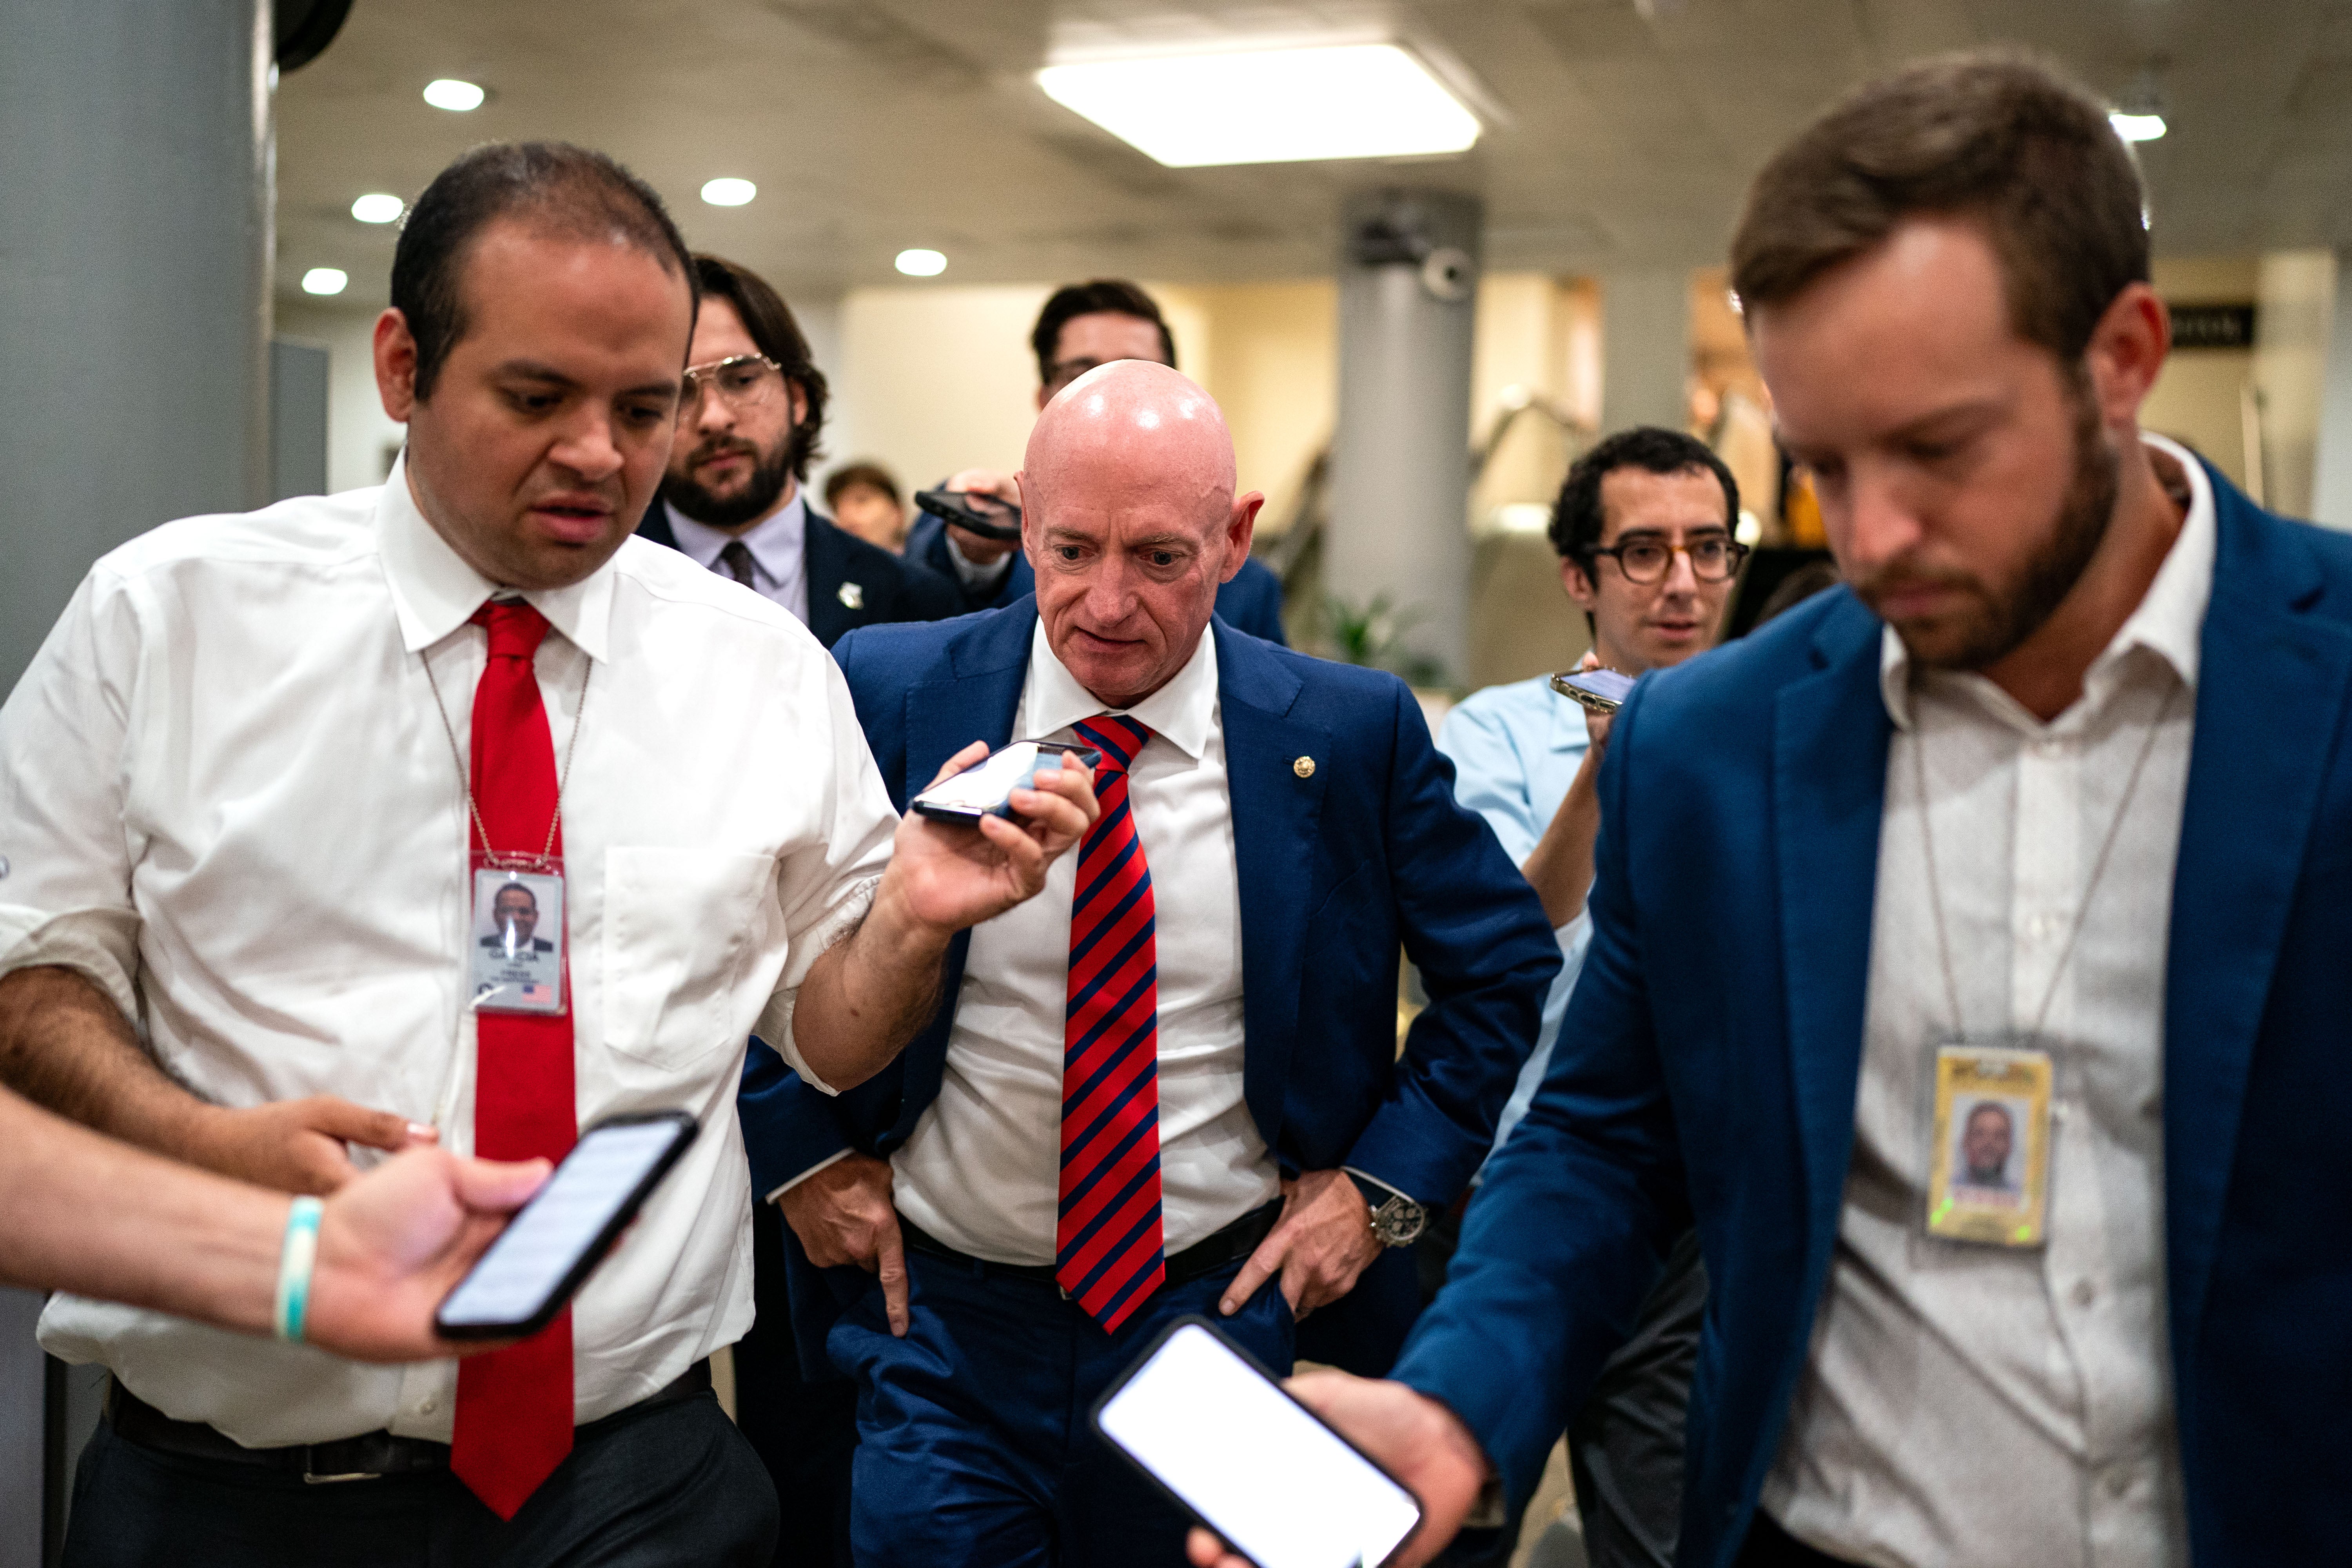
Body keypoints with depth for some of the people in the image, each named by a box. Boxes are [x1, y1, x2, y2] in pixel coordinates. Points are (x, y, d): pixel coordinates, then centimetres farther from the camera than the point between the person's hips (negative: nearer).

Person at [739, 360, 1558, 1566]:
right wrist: (801, 1150, -4)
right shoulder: (888, 696, -9)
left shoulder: (1351, 732, -7)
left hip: (1228, 1308, 2)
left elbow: (1507, 966, 3)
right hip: (941, 1326, -1)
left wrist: (1384, 1183, -3)